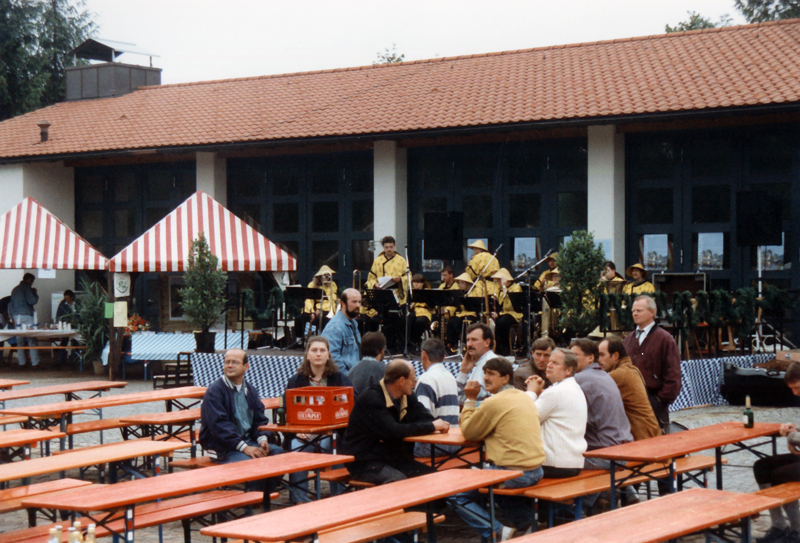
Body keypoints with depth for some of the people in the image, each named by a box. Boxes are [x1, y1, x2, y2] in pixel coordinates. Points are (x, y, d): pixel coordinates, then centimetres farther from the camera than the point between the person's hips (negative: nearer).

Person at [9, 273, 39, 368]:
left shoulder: (15, 289, 17)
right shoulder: (27, 288, -6)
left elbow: (10, 305, 21)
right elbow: (32, 301, -15)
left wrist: (12, 317, 23)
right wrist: (35, 293, 3)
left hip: (16, 317, 7)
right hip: (26, 316, -7)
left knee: (19, 340, 8)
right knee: (32, 340, -4)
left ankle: (21, 362, 7)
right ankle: (34, 362, -8)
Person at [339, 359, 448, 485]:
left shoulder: (408, 397, 9)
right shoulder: (370, 399, -18)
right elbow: (393, 431, -27)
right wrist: (432, 426, -20)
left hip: (395, 458, 8)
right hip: (365, 463, -8)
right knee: (398, 481, -35)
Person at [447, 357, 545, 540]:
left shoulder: (494, 402, -14)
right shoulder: (524, 398, 12)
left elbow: (468, 433, -2)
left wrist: (470, 400, 6)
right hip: (535, 472, 9)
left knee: (454, 494, 1)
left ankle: (497, 532, -6)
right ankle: (527, 521, 22)